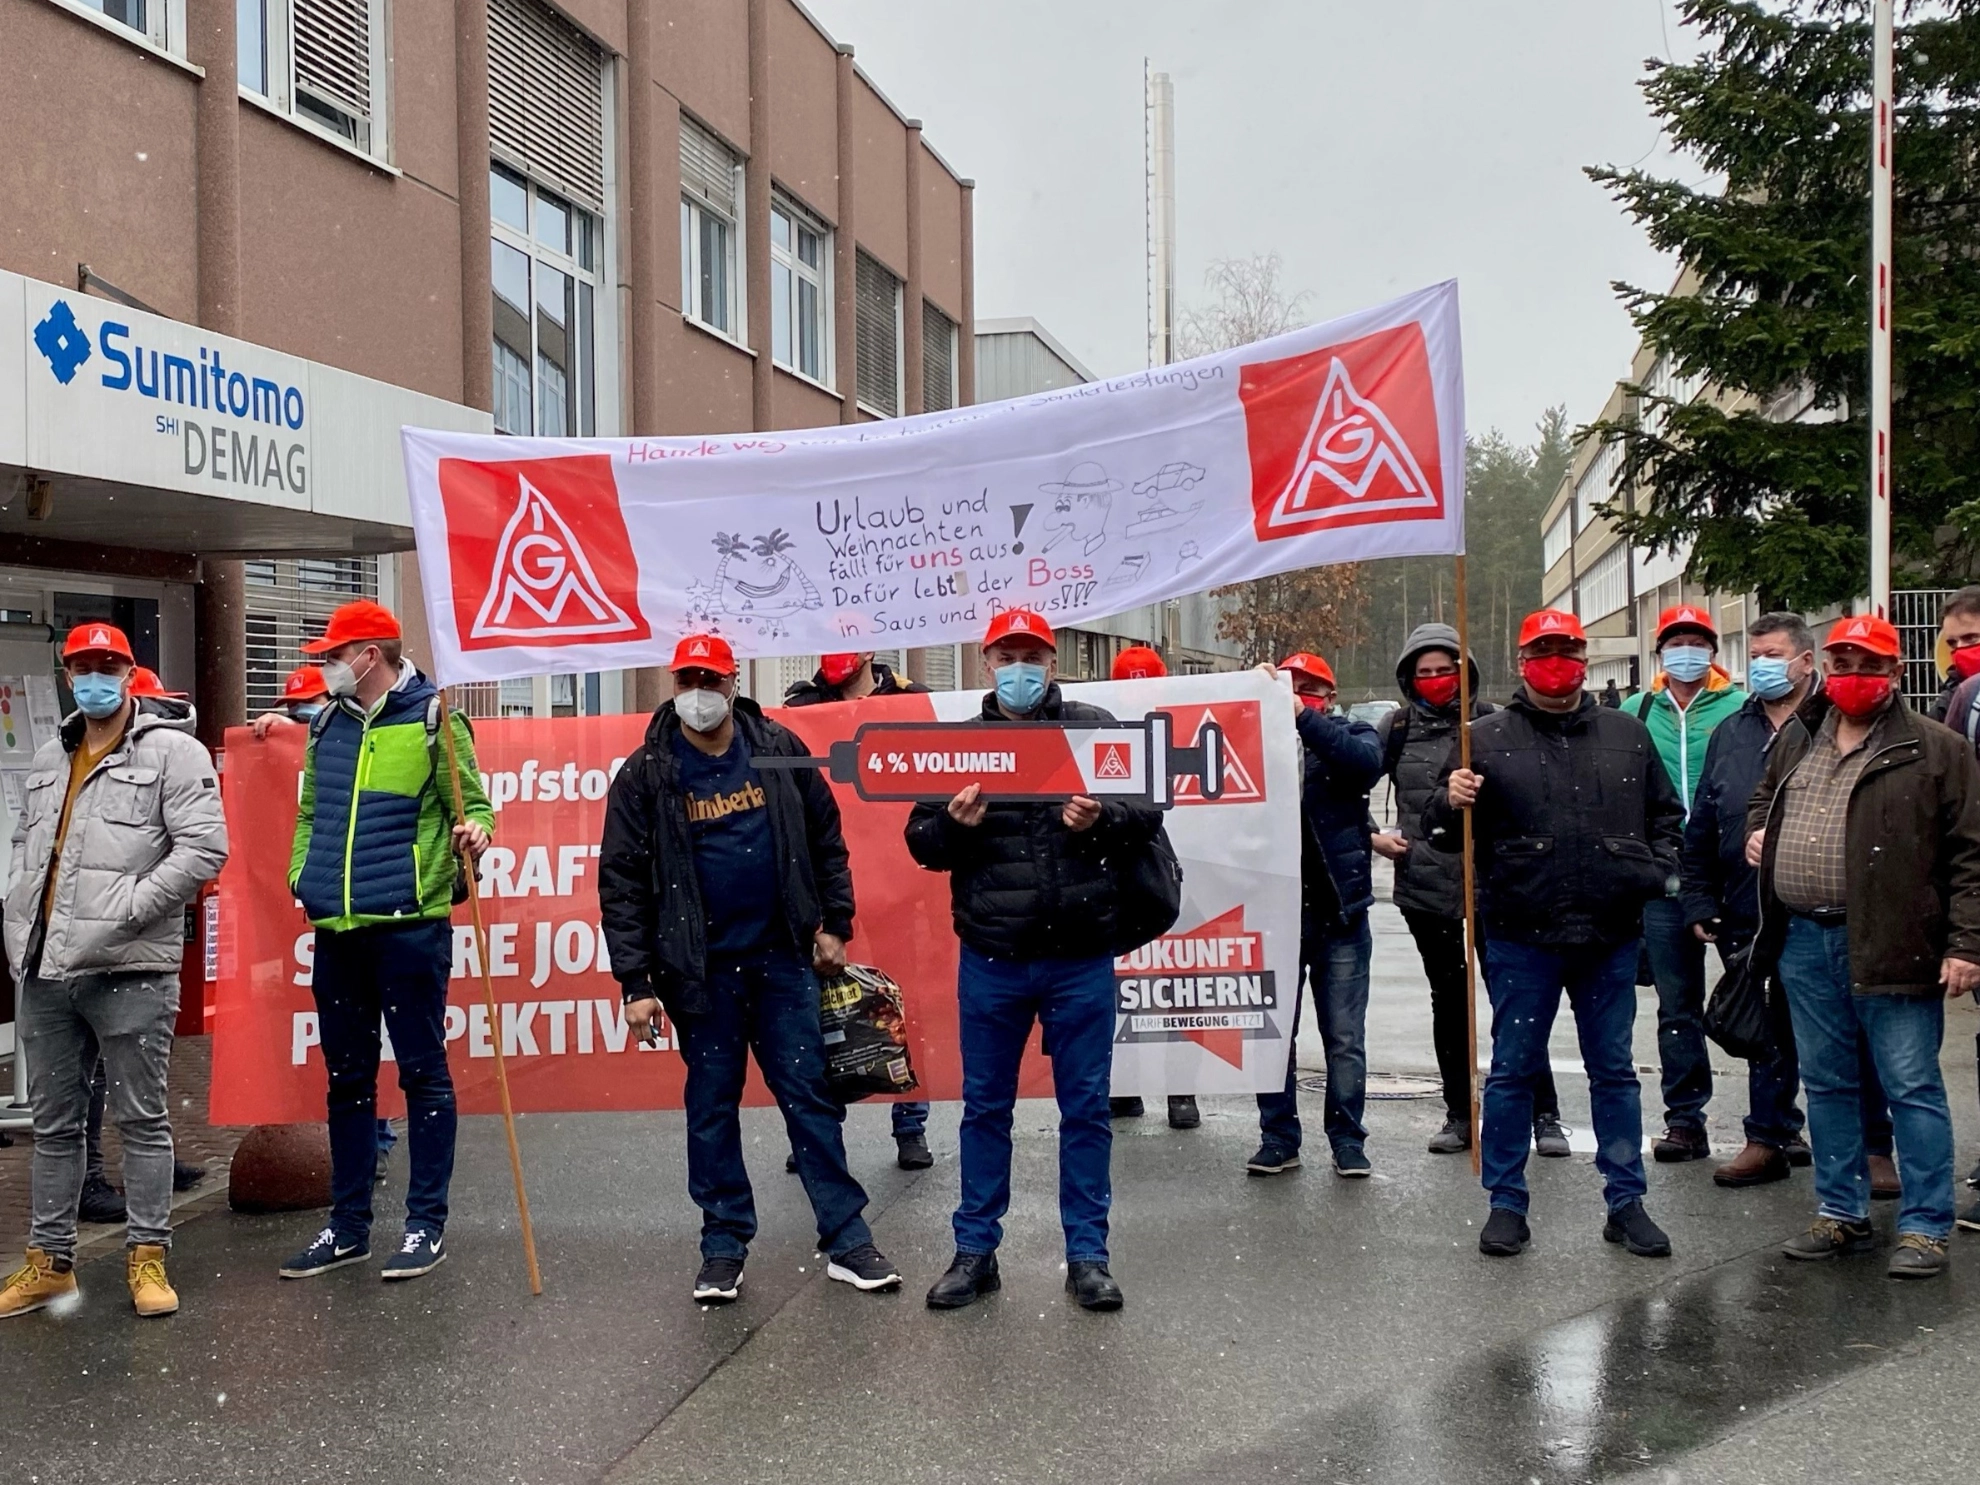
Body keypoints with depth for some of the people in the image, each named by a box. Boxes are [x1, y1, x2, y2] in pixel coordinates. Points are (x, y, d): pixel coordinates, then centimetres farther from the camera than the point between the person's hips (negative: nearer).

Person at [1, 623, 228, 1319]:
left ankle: (146, 1257, 11)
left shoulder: (173, 751, -5)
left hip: (129, 970, -6)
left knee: (141, 1118, 2)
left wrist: (123, 910, -16)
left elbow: (204, 849, -14)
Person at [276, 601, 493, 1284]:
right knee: (347, 1079, 12)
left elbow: (472, 803, -2)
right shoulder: (326, 726, 14)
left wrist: (473, 832, -23)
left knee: (422, 1073, 1)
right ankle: (347, 1226, 22)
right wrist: (302, 875, 13)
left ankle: (427, 1225, 10)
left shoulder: (432, 719, -4)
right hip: (337, 929, 7)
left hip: (408, 925, -6)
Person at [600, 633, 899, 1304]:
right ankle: (723, 1247, 20)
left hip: (783, 955, 1)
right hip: (700, 968, -1)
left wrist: (834, 923, 4)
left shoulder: (779, 750, 1)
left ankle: (847, 1241, 11)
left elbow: (827, 839, 9)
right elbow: (622, 882, -5)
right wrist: (636, 983, -9)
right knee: (712, 1105, 8)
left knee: (811, 1095, 5)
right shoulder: (646, 774, -4)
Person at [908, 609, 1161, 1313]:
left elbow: (1148, 811, 2)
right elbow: (920, 843, 7)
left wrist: (1102, 820, -18)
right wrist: (952, 823, -15)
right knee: (985, 1106, 11)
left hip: (1081, 958, -1)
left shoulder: (1093, 728, 2)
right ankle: (975, 1251, 23)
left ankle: (1087, 1255, 18)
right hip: (991, 961, 1)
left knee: (1085, 1108, 7)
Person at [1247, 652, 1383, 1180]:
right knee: (1274, 1032, 8)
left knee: (1345, 1037, 6)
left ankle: (1347, 1139, 15)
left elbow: (1366, 762, -19)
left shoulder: (1350, 735, 4)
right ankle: (1278, 1137, 17)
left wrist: (1302, 717, -25)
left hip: (1338, 912, -1)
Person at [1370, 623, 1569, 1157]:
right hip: (1424, 885, 2)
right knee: (1448, 1001, 12)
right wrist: (1372, 838, 2)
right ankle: (1459, 1117, 21)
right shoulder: (1396, 729, 5)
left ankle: (1545, 1117, 5)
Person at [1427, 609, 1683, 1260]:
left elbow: (1665, 815, 21)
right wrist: (1451, 803, -21)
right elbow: (1445, 833, 1)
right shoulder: (1488, 738, 1)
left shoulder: (1628, 734, 10)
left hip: (1611, 936, 3)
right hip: (1521, 937, -2)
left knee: (1614, 1070, 10)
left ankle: (1625, 1202, 20)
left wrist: (1659, 870, 4)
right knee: (1513, 1070, 5)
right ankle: (1506, 1203, 15)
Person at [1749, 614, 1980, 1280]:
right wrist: (1756, 830, 10)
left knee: (1912, 1088, 0)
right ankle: (1841, 1214, 25)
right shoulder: (1796, 741, 14)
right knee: (1826, 1083, 13)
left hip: (1890, 945, -6)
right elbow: (1763, 798, 34)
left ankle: (1925, 1228, 8)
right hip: (1804, 941, 6)